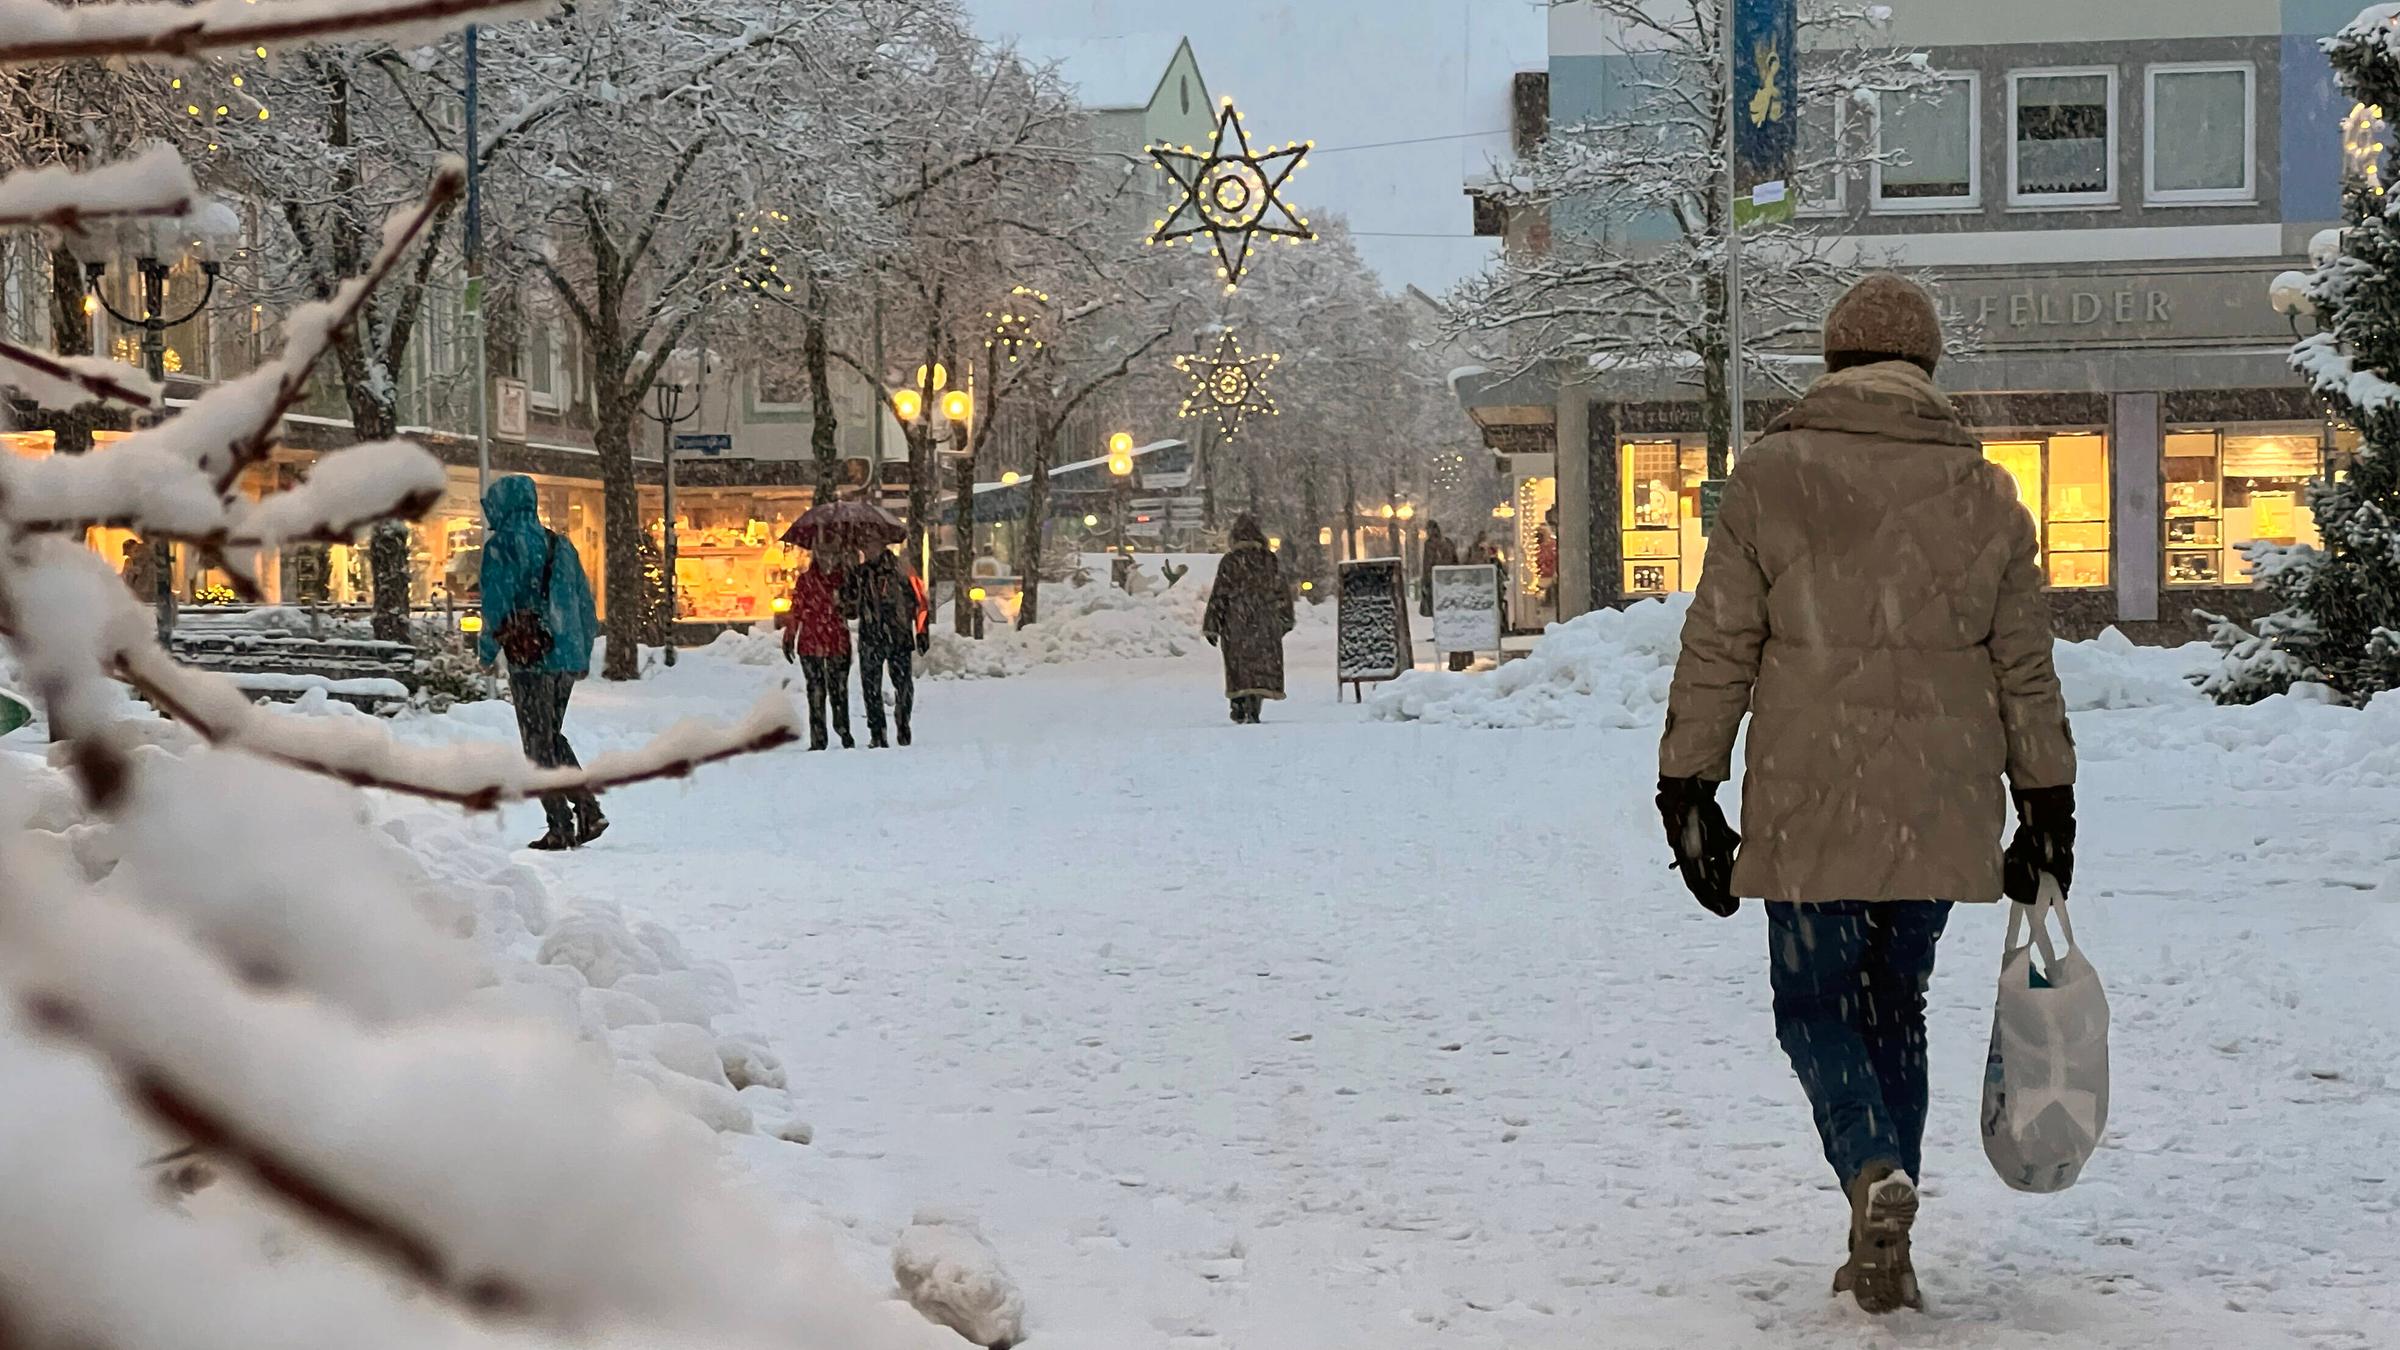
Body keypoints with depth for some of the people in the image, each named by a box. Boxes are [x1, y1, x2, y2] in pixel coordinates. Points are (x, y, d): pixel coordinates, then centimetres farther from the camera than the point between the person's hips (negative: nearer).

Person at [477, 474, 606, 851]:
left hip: (530, 658, -6)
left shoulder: (501, 545, -7)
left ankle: (560, 827, -1)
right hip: (568, 657, 6)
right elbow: (584, 601, 14)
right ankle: (588, 809, 8)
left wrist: (486, 649, 5)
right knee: (553, 737, 18)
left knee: (539, 743, 1)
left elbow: (496, 604, -10)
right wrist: (584, 653, 20)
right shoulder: (561, 545, 12)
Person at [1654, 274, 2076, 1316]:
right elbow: (2027, 669, 9)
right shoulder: (1985, 490, 6)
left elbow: (1717, 648, -3)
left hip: (1812, 806, -3)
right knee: (1896, 1004, 15)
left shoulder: (1772, 474, -2)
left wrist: (1687, 789, 2)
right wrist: (2047, 806, 16)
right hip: (1941, 807, 3)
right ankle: (1883, 1249, 15)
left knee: (1815, 1005, 8)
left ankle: (1874, 1171, -19)